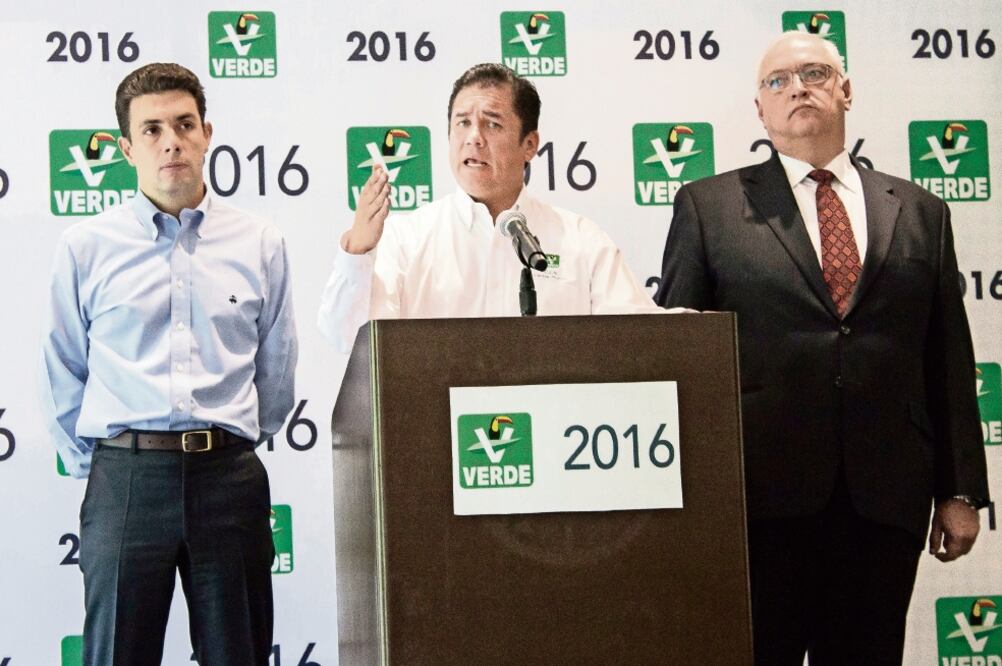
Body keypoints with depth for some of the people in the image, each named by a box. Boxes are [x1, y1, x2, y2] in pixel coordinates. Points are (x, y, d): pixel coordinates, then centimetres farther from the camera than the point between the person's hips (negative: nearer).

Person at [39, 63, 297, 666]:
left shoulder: (260, 244, 7)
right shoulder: (86, 248, 4)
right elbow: (62, 374, 8)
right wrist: (93, 467, 6)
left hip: (229, 476, 1)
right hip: (124, 480, -1)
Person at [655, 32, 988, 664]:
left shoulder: (920, 212, 13)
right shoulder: (707, 207, 6)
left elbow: (950, 361, 12)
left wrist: (962, 492, 8)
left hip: (885, 496, 2)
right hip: (760, 494, -2)